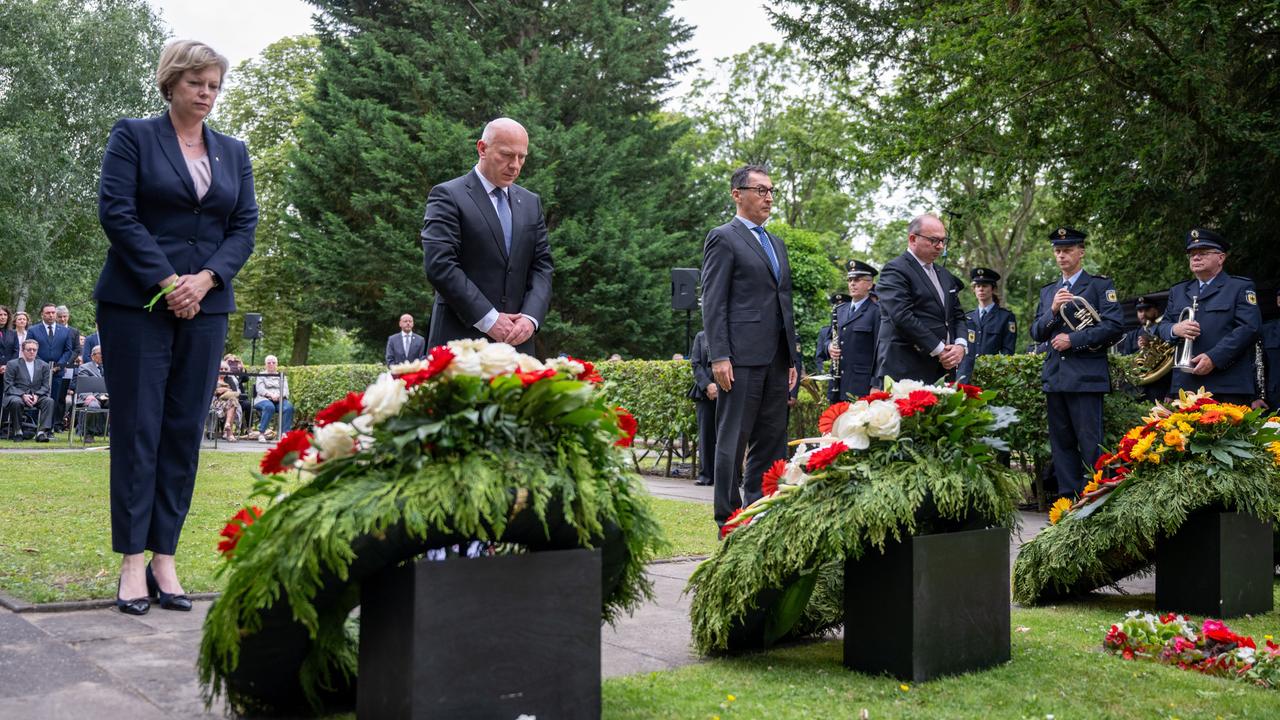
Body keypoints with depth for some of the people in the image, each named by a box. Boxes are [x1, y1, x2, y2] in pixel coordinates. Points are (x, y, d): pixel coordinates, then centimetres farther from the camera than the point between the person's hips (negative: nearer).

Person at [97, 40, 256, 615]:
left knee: (185, 432, 2)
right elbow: (116, 211, -6)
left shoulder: (233, 152, 15)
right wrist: (167, 281, -14)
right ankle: (132, 562, 1)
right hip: (137, 302, -4)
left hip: (205, 305, 4)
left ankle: (164, 557, 8)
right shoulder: (133, 136, 3)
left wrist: (205, 279, -8)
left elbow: (245, 225, 8)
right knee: (137, 430, -3)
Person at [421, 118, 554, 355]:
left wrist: (531, 317, -6)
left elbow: (542, 266, 13)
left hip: (516, 341, 5)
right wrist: (488, 319, -14)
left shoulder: (531, 203, 16)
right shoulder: (448, 196, -2)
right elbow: (439, 265, -12)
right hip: (460, 338, -5)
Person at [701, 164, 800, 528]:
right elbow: (713, 302, -9)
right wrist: (719, 356, -16)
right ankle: (729, 520, 1)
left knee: (771, 440, 8)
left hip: (776, 359, 8)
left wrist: (791, 358, 18)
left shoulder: (776, 243, 21)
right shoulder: (723, 238, -2)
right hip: (742, 356, -8)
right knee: (733, 439, -4)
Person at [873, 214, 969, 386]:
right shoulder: (895, 270, -4)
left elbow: (958, 315, 23)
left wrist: (961, 345, 1)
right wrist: (939, 350, -14)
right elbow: (902, 316, -15)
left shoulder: (945, 275, 22)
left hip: (943, 371, 7)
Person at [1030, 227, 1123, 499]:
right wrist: (1053, 310, -5)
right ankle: (1068, 498, 11)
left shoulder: (1100, 285, 3)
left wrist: (1073, 340, -11)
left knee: (1090, 443, -6)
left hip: (1086, 375, -5)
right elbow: (1036, 333, 13)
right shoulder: (1047, 291, 19)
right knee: (1061, 443, 6)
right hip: (1054, 376, 6)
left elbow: (1112, 326, -8)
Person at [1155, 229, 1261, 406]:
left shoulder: (1241, 287, 7)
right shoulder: (1177, 291, 23)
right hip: (1185, 385, 4)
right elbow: (1162, 326, 20)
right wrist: (1175, 330, -6)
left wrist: (1214, 358, -15)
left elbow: (1249, 328, -5)